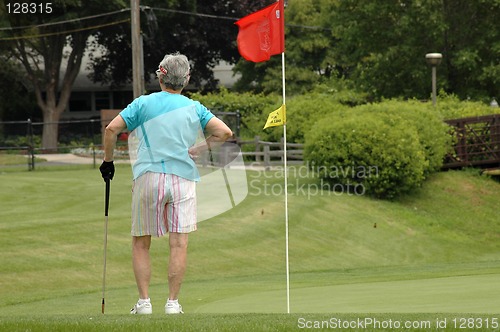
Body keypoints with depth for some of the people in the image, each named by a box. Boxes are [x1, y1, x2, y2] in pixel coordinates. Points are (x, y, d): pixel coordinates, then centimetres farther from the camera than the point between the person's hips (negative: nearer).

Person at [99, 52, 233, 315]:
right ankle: (173, 302, -4)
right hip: (183, 178, 1)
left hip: (148, 177, -1)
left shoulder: (143, 103, 5)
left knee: (141, 243, 8)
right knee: (179, 243, -1)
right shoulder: (194, 108, 9)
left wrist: (107, 160, 10)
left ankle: (144, 301, 4)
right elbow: (224, 132, 2)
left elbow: (112, 129, -3)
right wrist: (196, 150, 10)